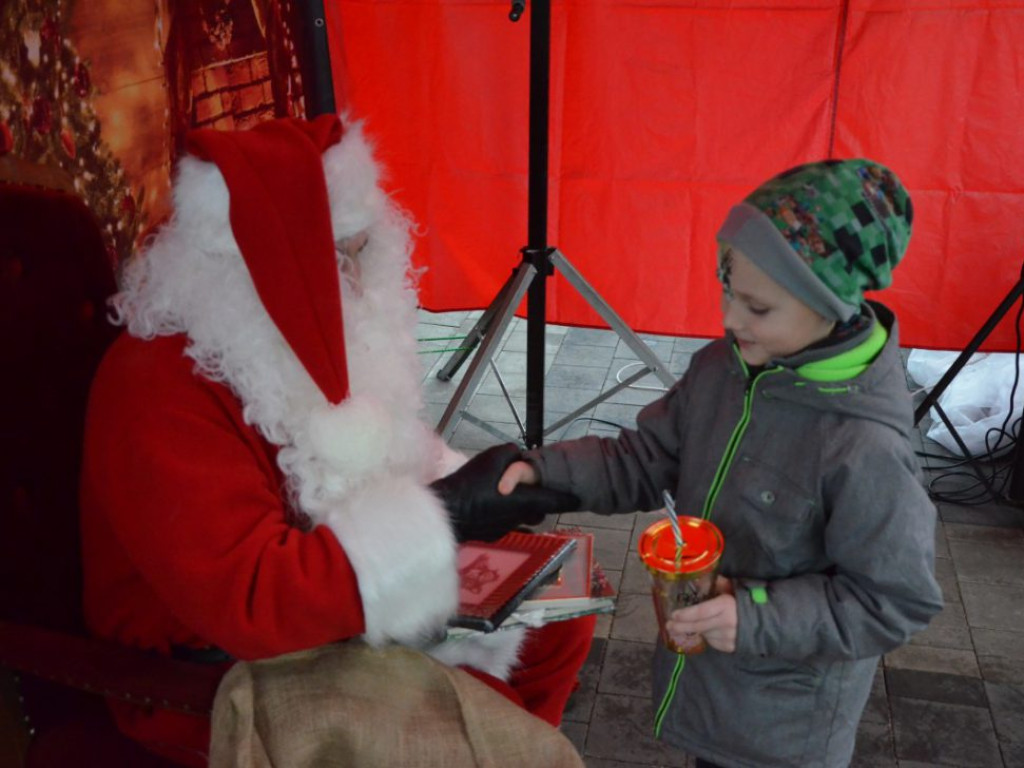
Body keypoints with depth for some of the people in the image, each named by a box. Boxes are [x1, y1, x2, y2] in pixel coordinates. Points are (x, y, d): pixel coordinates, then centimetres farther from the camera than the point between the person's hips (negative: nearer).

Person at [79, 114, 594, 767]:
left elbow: (379, 464, 12)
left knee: (560, 617, 5)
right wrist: (440, 514, -32)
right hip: (223, 673, -8)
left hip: (342, 605, 8)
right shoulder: (158, 392, -27)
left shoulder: (307, 338, -1)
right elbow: (250, 603, -34)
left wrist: (465, 479, -9)